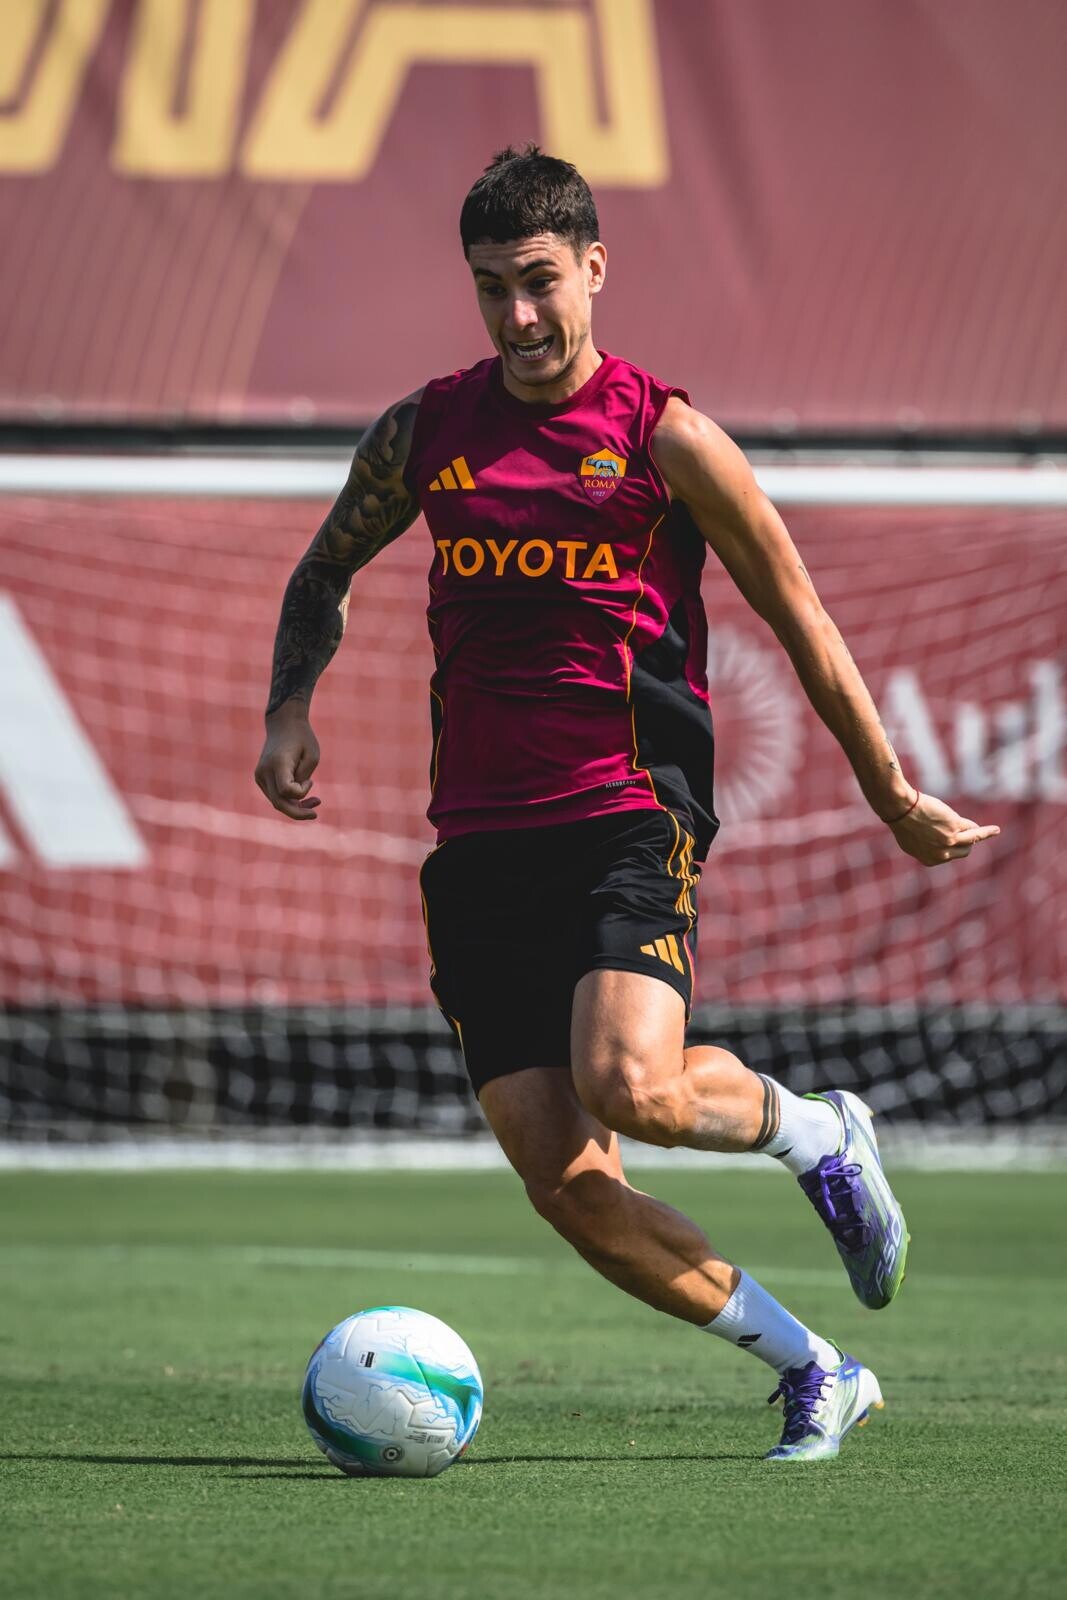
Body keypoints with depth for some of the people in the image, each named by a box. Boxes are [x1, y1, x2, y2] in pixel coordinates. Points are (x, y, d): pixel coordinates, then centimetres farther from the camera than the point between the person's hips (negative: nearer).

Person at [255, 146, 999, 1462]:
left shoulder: (665, 437, -2)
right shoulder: (422, 433, 9)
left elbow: (797, 615, 6)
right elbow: (324, 574, 27)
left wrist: (891, 795, 11)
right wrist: (289, 710, 9)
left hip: (627, 820, -4)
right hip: (476, 845, 4)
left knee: (631, 1090, -28)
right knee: (563, 1180, -6)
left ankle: (820, 1133, 6)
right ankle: (815, 1373, 9)